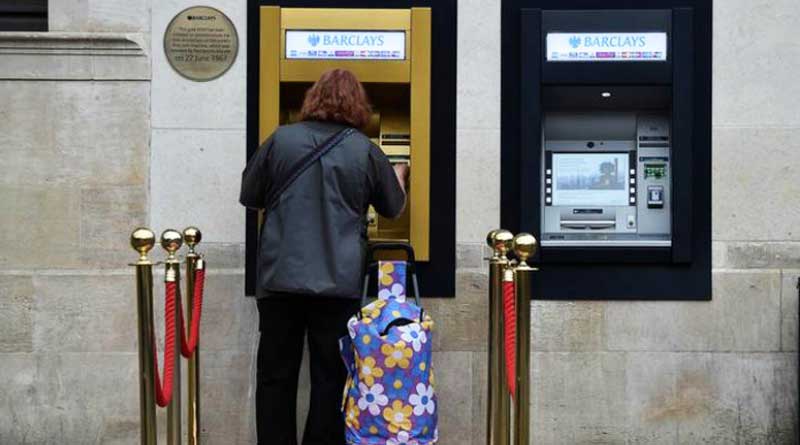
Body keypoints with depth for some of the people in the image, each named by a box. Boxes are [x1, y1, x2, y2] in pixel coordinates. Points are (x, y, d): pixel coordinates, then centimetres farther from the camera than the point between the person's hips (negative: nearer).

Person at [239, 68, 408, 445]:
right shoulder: (365, 150, 0)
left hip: (281, 276, 1)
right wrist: (399, 176, 36)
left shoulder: (281, 140, 1)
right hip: (338, 281, -1)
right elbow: (393, 207, 15)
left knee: (276, 374, 10)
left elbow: (249, 197, 11)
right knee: (330, 377, 7)